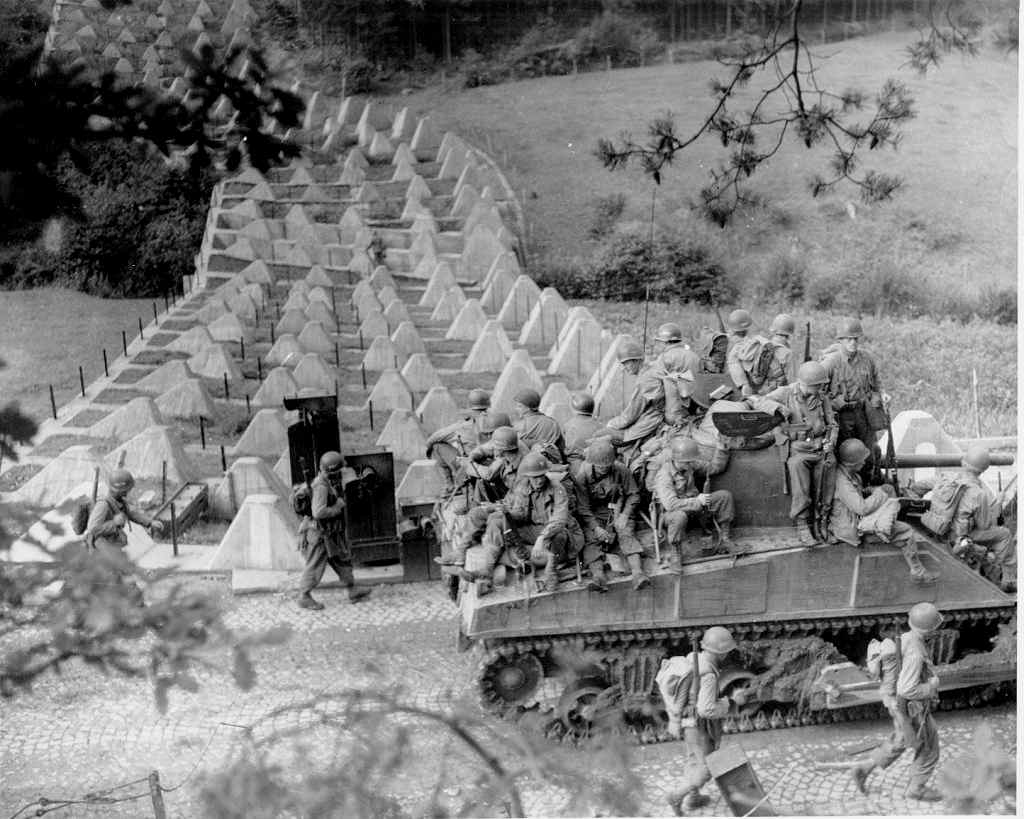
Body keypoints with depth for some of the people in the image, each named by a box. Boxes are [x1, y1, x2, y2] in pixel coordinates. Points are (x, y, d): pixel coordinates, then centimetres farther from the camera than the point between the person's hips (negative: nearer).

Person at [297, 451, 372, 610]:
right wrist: (337, 508, -21)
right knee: (315, 566, 2)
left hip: (331, 533, 10)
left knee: (343, 560, 14)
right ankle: (304, 598, 15)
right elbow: (318, 512, -33)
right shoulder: (321, 486, -25)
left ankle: (353, 591, 23)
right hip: (320, 534, -10)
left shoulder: (330, 482, 5)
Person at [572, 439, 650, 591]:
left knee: (626, 533, -23)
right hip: (592, 516, -1)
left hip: (618, 511, 1)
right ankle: (597, 576, -43)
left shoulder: (620, 469, -11)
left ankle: (638, 573, -40)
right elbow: (583, 507, -14)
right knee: (591, 538, -24)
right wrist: (596, 528, -22)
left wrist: (624, 516, -11)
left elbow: (634, 494, 1)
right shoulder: (581, 474, -16)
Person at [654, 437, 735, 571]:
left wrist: (721, 448, -6)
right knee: (679, 515, -45)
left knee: (724, 495, -7)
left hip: (693, 505, 7)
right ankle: (675, 554, -20)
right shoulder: (664, 476, -27)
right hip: (670, 513, -7)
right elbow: (670, 504, -39)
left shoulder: (691, 465, -5)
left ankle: (724, 540, 1)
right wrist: (697, 501, -36)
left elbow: (714, 467, 9)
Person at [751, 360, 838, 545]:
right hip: (796, 446, -3)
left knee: (828, 464, -29)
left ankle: (821, 519, -18)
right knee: (797, 464, -34)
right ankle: (801, 525, -30)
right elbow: (755, 400, -2)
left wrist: (830, 443, -4)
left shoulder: (822, 398, 12)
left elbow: (833, 425, 16)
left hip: (820, 445, 3)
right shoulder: (786, 394, 2)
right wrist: (777, 407, -19)